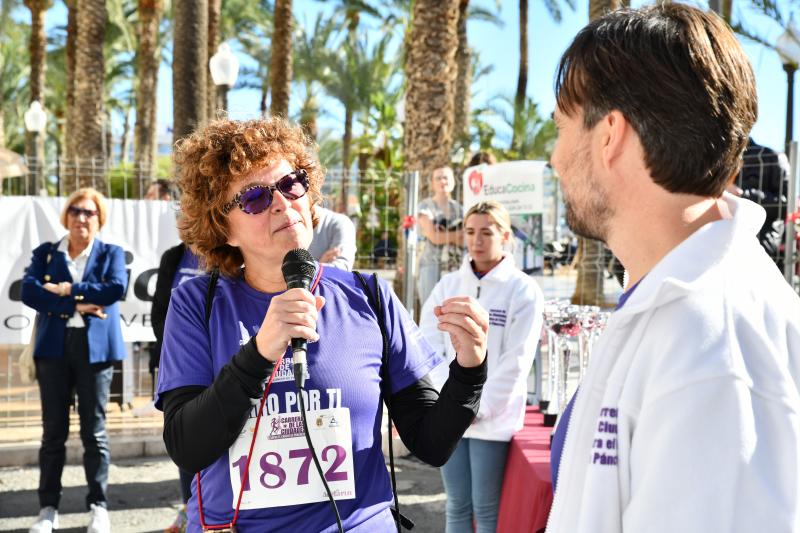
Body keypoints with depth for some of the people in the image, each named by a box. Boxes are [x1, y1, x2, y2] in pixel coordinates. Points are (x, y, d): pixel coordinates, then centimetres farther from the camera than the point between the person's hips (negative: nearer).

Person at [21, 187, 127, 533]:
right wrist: (76, 305, -14)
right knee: (53, 431, 5)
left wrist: (67, 289, -12)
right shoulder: (45, 253, 12)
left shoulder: (111, 254, 8)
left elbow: (117, 288, -11)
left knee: (94, 431, 3)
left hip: (95, 347, -1)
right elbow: (29, 291, -5)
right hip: (53, 347, 1)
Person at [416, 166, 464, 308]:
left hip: (456, 266, 4)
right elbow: (433, 237, -9)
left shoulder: (458, 208, 14)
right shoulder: (425, 206, 2)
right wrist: (457, 234, -1)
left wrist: (446, 235, -8)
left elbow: (466, 240, 6)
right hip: (432, 265, -4)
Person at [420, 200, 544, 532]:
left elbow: (515, 361, -9)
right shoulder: (448, 285, 6)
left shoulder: (523, 290, -4)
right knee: (456, 505, 11)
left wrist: (479, 406, -12)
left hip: (492, 417, -3)